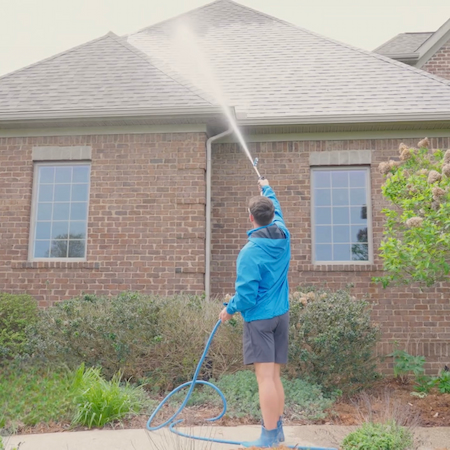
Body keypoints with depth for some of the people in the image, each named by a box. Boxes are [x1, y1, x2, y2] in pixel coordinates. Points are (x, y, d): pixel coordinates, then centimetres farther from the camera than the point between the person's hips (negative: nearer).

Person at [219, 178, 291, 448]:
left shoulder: (250, 251, -18)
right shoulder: (283, 236, 2)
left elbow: (247, 293, -19)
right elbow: (277, 210, 24)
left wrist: (229, 310, -1)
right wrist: (267, 189, 41)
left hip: (259, 317, -7)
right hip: (281, 314, 8)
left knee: (265, 376, -6)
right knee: (275, 375, 14)